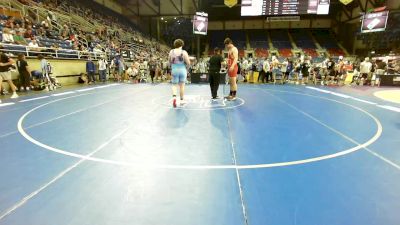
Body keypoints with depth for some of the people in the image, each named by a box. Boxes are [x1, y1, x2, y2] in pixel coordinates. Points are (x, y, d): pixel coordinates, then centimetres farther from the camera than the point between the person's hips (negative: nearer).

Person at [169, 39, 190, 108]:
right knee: (182, 85, 10)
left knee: (174, 85, 8)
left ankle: (174, 97, -17)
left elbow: (170, 62, 9)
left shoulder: (171, 52, 0)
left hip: (174, 70, 1)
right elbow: (188, 63, -9)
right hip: (182, 70, -1)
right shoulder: (184, 52, -7)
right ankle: (181, 100, 18)